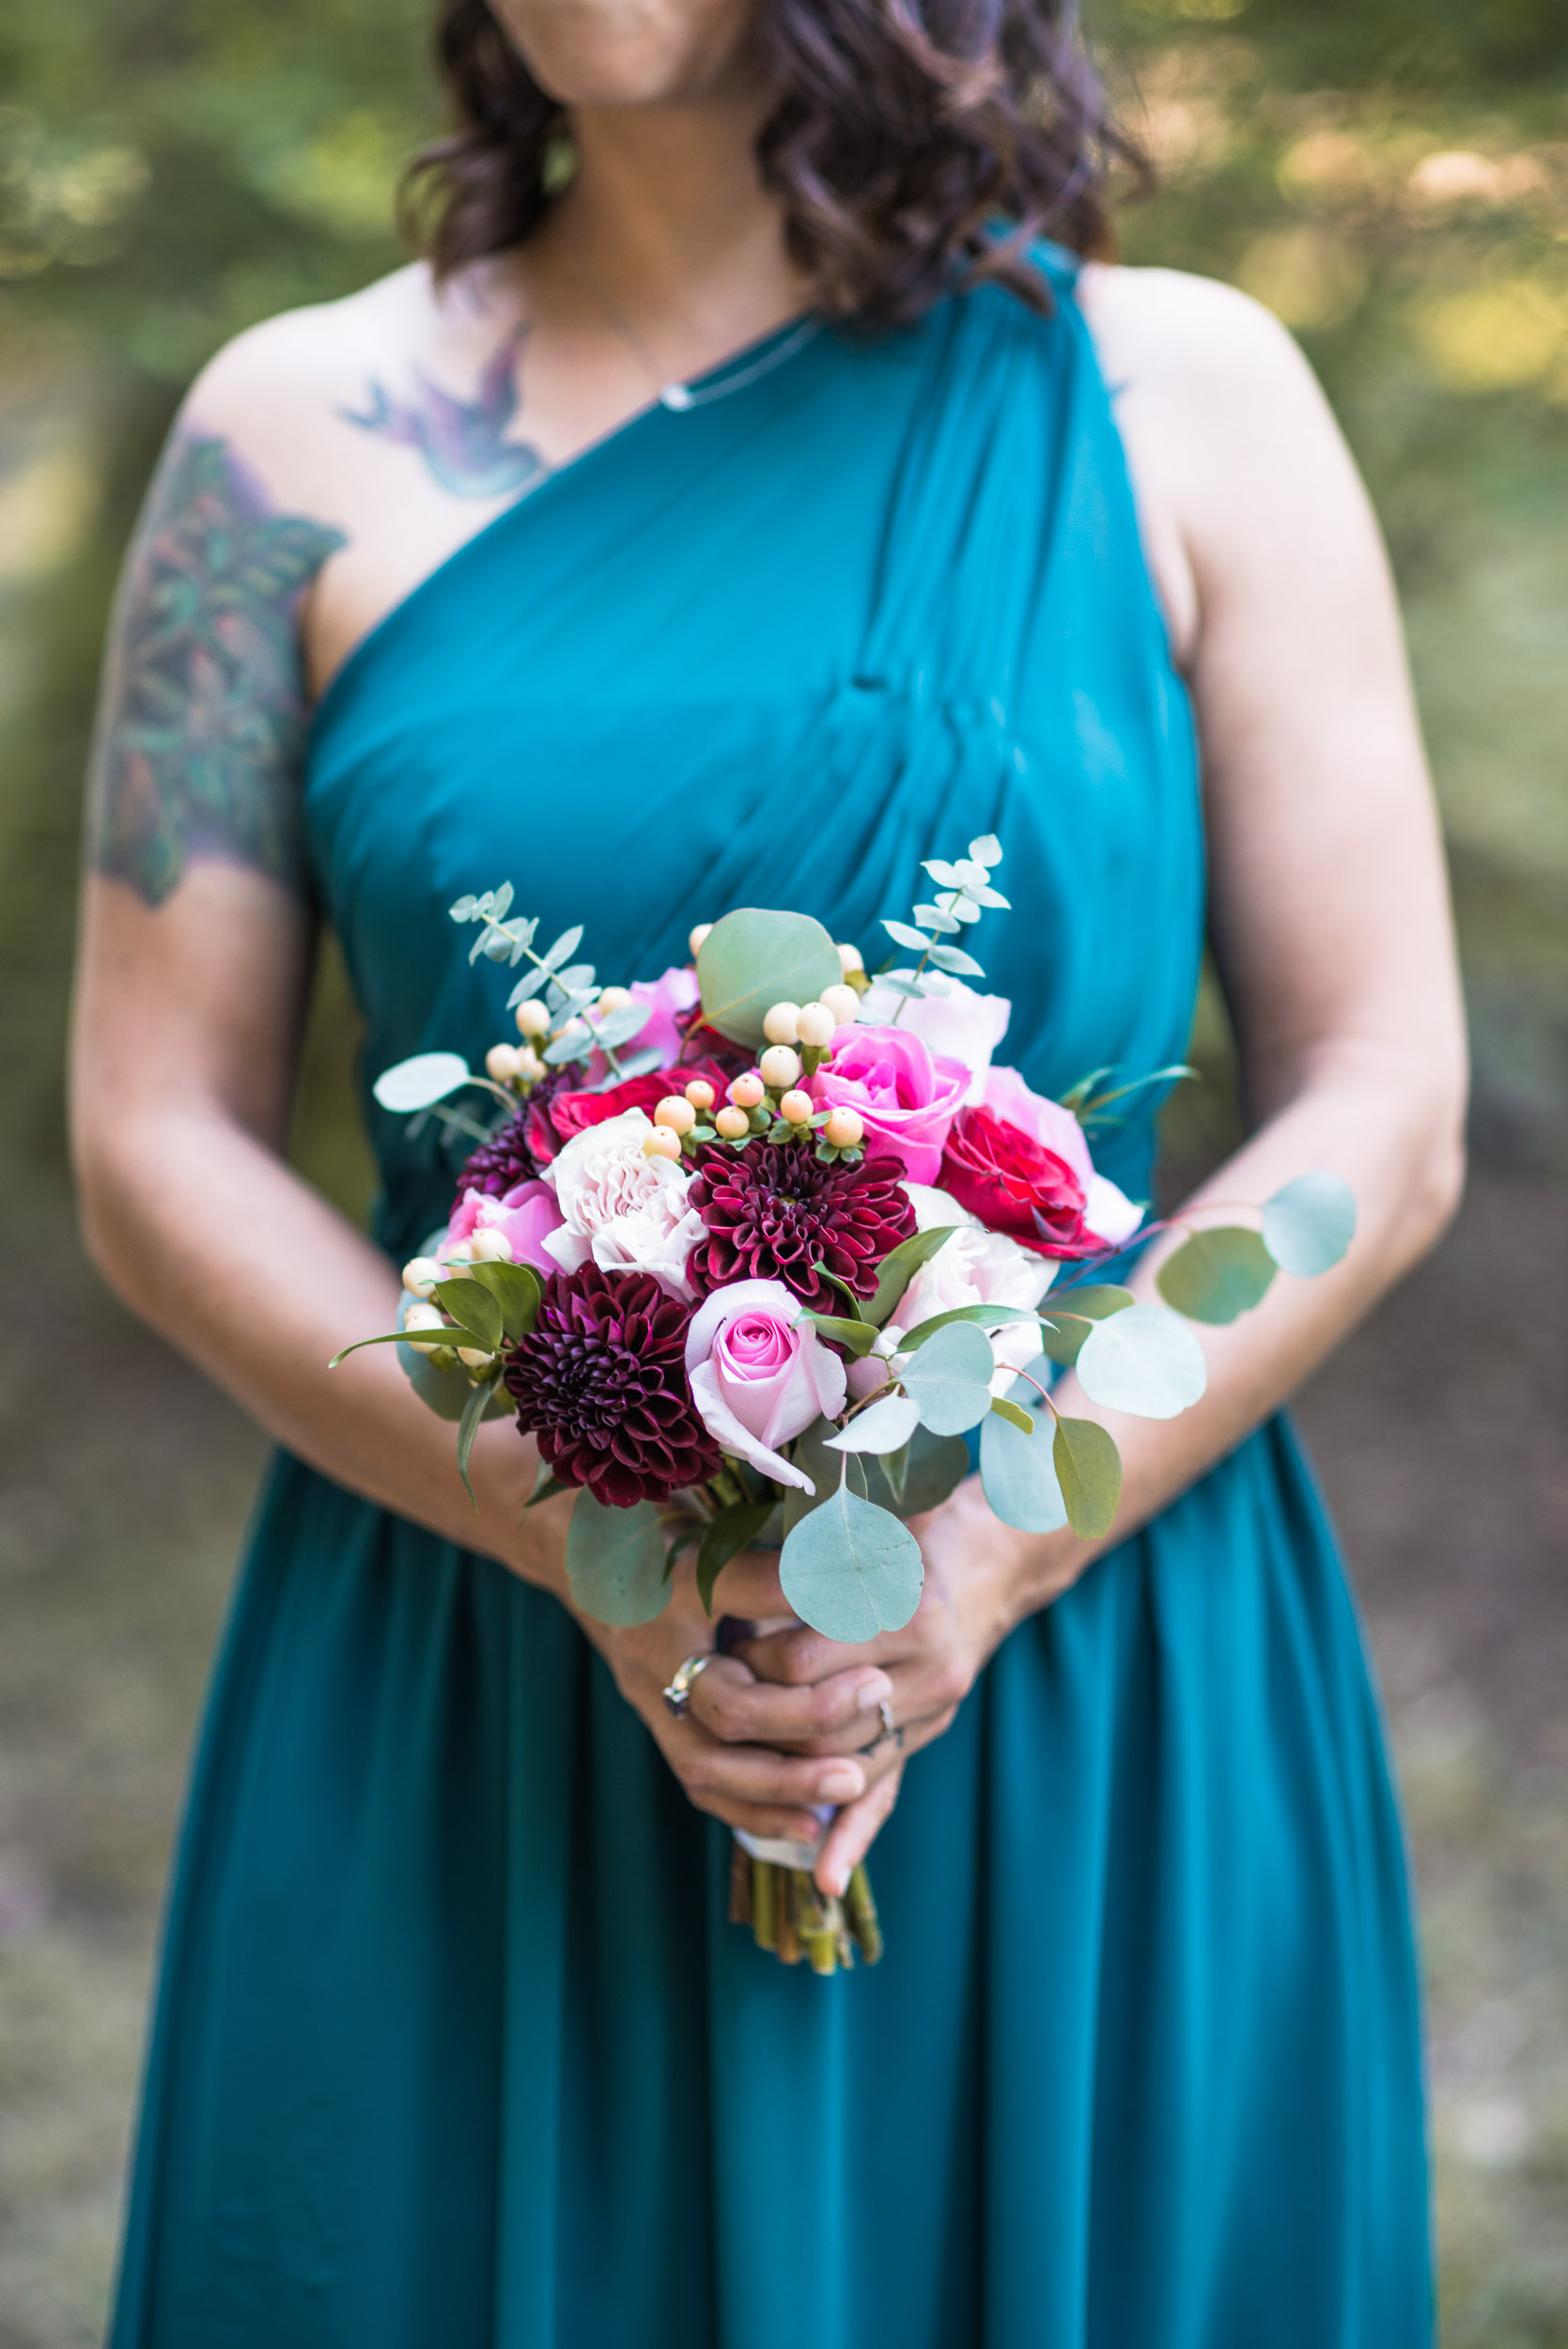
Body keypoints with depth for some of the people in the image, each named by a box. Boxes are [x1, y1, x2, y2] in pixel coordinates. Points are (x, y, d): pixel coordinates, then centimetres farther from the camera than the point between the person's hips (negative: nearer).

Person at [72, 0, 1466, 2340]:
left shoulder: (1185, 396, 0)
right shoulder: (304, 431, 1)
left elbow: (1379, 1118, -2)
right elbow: (159, 1144, -1)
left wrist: (982, 1568, -14)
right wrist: (597, 1548, -14)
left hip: (1095, 1728, 0)